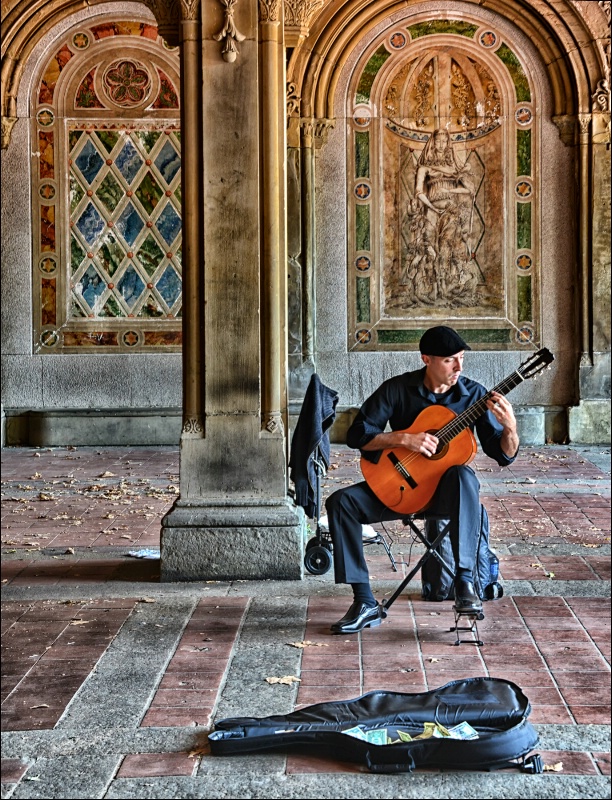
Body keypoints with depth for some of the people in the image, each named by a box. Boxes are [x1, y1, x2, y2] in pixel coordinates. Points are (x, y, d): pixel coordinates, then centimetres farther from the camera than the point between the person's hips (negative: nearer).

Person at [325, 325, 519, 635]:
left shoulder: (474, 394, -5)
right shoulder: (398, 389, -4)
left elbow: (504, 456, -6)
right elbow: (357, 434, -8)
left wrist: (510, 428, -28)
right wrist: (404, 438, -21)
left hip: (445, 487, -2)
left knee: (464, 476, -38)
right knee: (340, 502, -20)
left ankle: (464, 583, -38)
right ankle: (365, 603, -18)